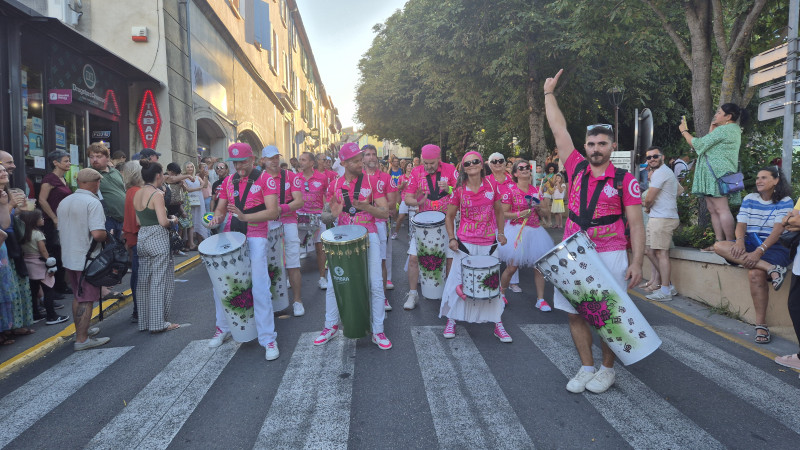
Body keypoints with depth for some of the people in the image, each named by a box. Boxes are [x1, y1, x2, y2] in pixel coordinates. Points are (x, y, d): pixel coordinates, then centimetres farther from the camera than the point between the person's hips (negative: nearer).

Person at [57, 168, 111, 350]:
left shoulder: (64, 202, 8)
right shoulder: (93, 202, -18)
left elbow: (60, 231, 17)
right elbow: (97, 234, -27)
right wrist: (108, 235, -7)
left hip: (69, 258, 8)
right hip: (87, 259, -8)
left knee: (78, 296, 21)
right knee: (86, 300, 1)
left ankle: (80, 331, 33)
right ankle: (82, 339, 6)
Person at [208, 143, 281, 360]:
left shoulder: (265, 179, -4)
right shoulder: (228, 181, 13)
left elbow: (273, 212, -13)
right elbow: (220, 208, 20)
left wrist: (245, 217, -26)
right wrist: (217, 218, -5)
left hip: (255, 238, -5)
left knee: (260, 289, -9)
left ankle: (268, 338, 1)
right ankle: (223, 328, 32)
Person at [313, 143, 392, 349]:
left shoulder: (372, 180, -3)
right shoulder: (336, 184, 5)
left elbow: (385, 213, -6)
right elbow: (331, 212, 15)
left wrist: (367, 207, -24)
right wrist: (333, 213, -9)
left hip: (368, 235, -2)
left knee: (375, 284, -3)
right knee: (332, 284, 4)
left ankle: (378, 331, 11)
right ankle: (331, 326, 24)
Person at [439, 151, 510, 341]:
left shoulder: (491, 186, 1)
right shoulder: (459, 190, -4)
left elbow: (498, 211, 13)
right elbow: (449, 216, 5)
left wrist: (501, 233, 5)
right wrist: (451, 238, -6)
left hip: (489, 244, 1)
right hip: (465, 244, -1)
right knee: (458, 281, 2)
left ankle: (498, 323, 20)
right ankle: (451, 320, 19)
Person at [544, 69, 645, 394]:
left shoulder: (625, 181, -1)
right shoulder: (576, 169, 6)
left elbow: (636, 226, -2)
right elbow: (559, 131, 11)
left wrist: (637, 262, -11)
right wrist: (549, 93, 15)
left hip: (609, 256, -3)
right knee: (574, 313, 7)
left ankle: (607, 369, 23)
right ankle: (586, 368, 22)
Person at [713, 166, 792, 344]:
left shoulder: (785, 201, 1)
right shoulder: (749, 199, 13)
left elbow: (778, 230, -12)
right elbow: (741, 225, 3)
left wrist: (759, 251, -27)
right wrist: (740, 241, -21)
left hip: (773, 246, -4)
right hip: (749, 244, 5)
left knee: (755, 273, -35)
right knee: (719, 246, -27)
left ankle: (761, 325, -24)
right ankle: (770, 268, -35)